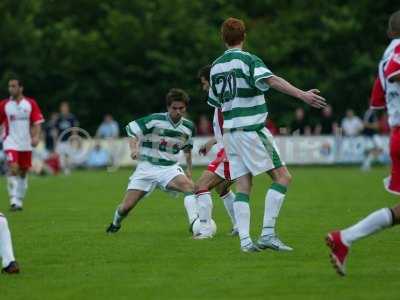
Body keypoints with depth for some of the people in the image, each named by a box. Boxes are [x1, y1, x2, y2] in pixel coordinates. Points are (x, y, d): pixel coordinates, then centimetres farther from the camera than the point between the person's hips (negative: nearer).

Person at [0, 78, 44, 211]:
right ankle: (13, 200, -20)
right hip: (11, 142, -2)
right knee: (13, 169, -19)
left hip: (26, 143, 2)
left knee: (23, 172, 11)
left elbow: (37, 122, -1)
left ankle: (19, 201, 23)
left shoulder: (30, 104, 1)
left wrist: (36, 136, -16)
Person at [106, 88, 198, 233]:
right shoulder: (155, 120, -13)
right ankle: (115, 224, 30)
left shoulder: (189, 127, 1)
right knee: (126, 206, -4)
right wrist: (134, 148, -22)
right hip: (147, 167, -2)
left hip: (169, 168, 2)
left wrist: (189, 169, 18)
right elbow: (131, 128, -6)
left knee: (189, 186, -31)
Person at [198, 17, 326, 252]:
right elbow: (271, 80, -25)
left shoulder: (216, 66, 13)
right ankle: (268, 233, -14)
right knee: (282, 176, -3)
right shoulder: (248, 60, -7)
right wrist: (302, 94, -34)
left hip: (230, 132, 7)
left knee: (243, 187, 6)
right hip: (252, 129, -7)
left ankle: (245, 240, -5)